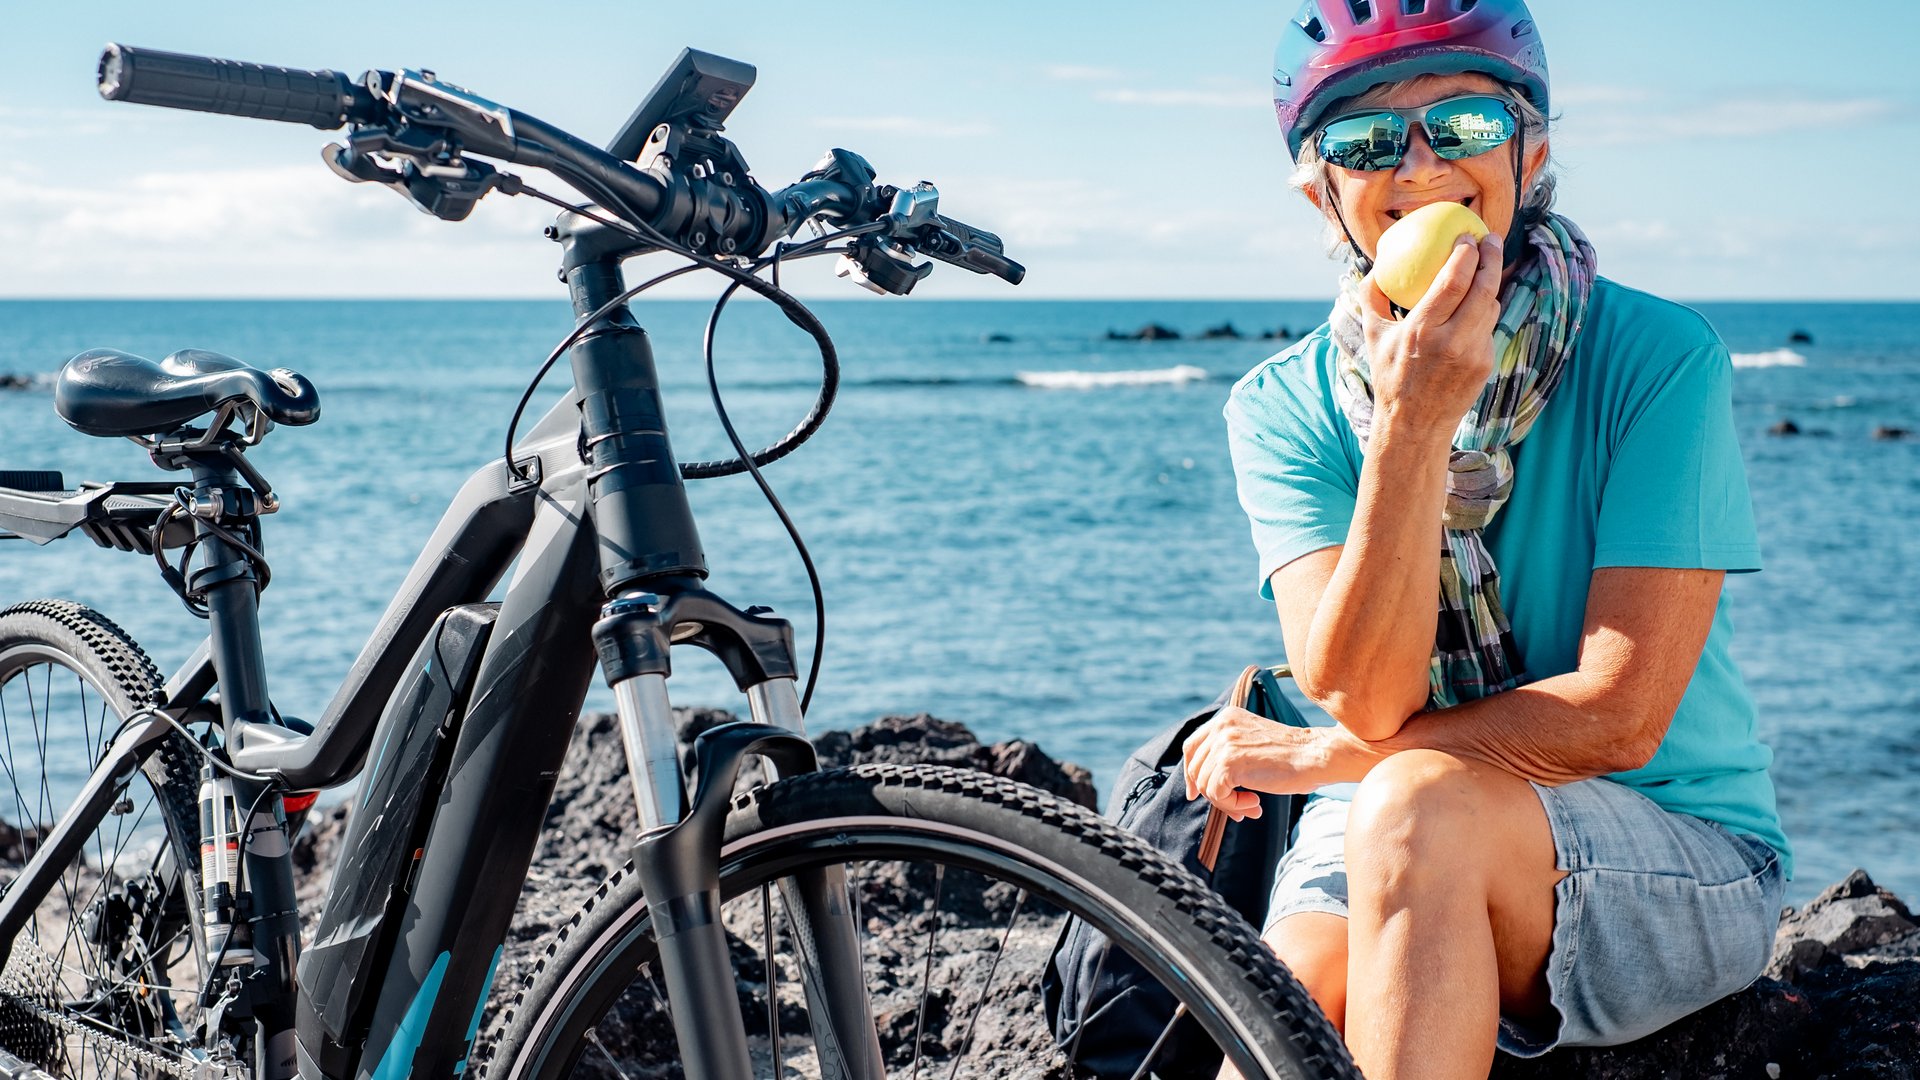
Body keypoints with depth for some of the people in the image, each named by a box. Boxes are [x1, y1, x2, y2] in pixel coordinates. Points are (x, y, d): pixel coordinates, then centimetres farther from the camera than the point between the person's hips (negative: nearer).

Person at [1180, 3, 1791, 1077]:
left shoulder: (1659, 356, -11)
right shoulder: (1284, 409, -1)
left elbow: (1619, 714, -16)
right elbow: (1363, 697, -15)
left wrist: (1316, 757, -10)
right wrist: (1410, 426, -28)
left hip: (1684, 867, -1)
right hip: (1380, 867, 1)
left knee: (1416, 804, -32)